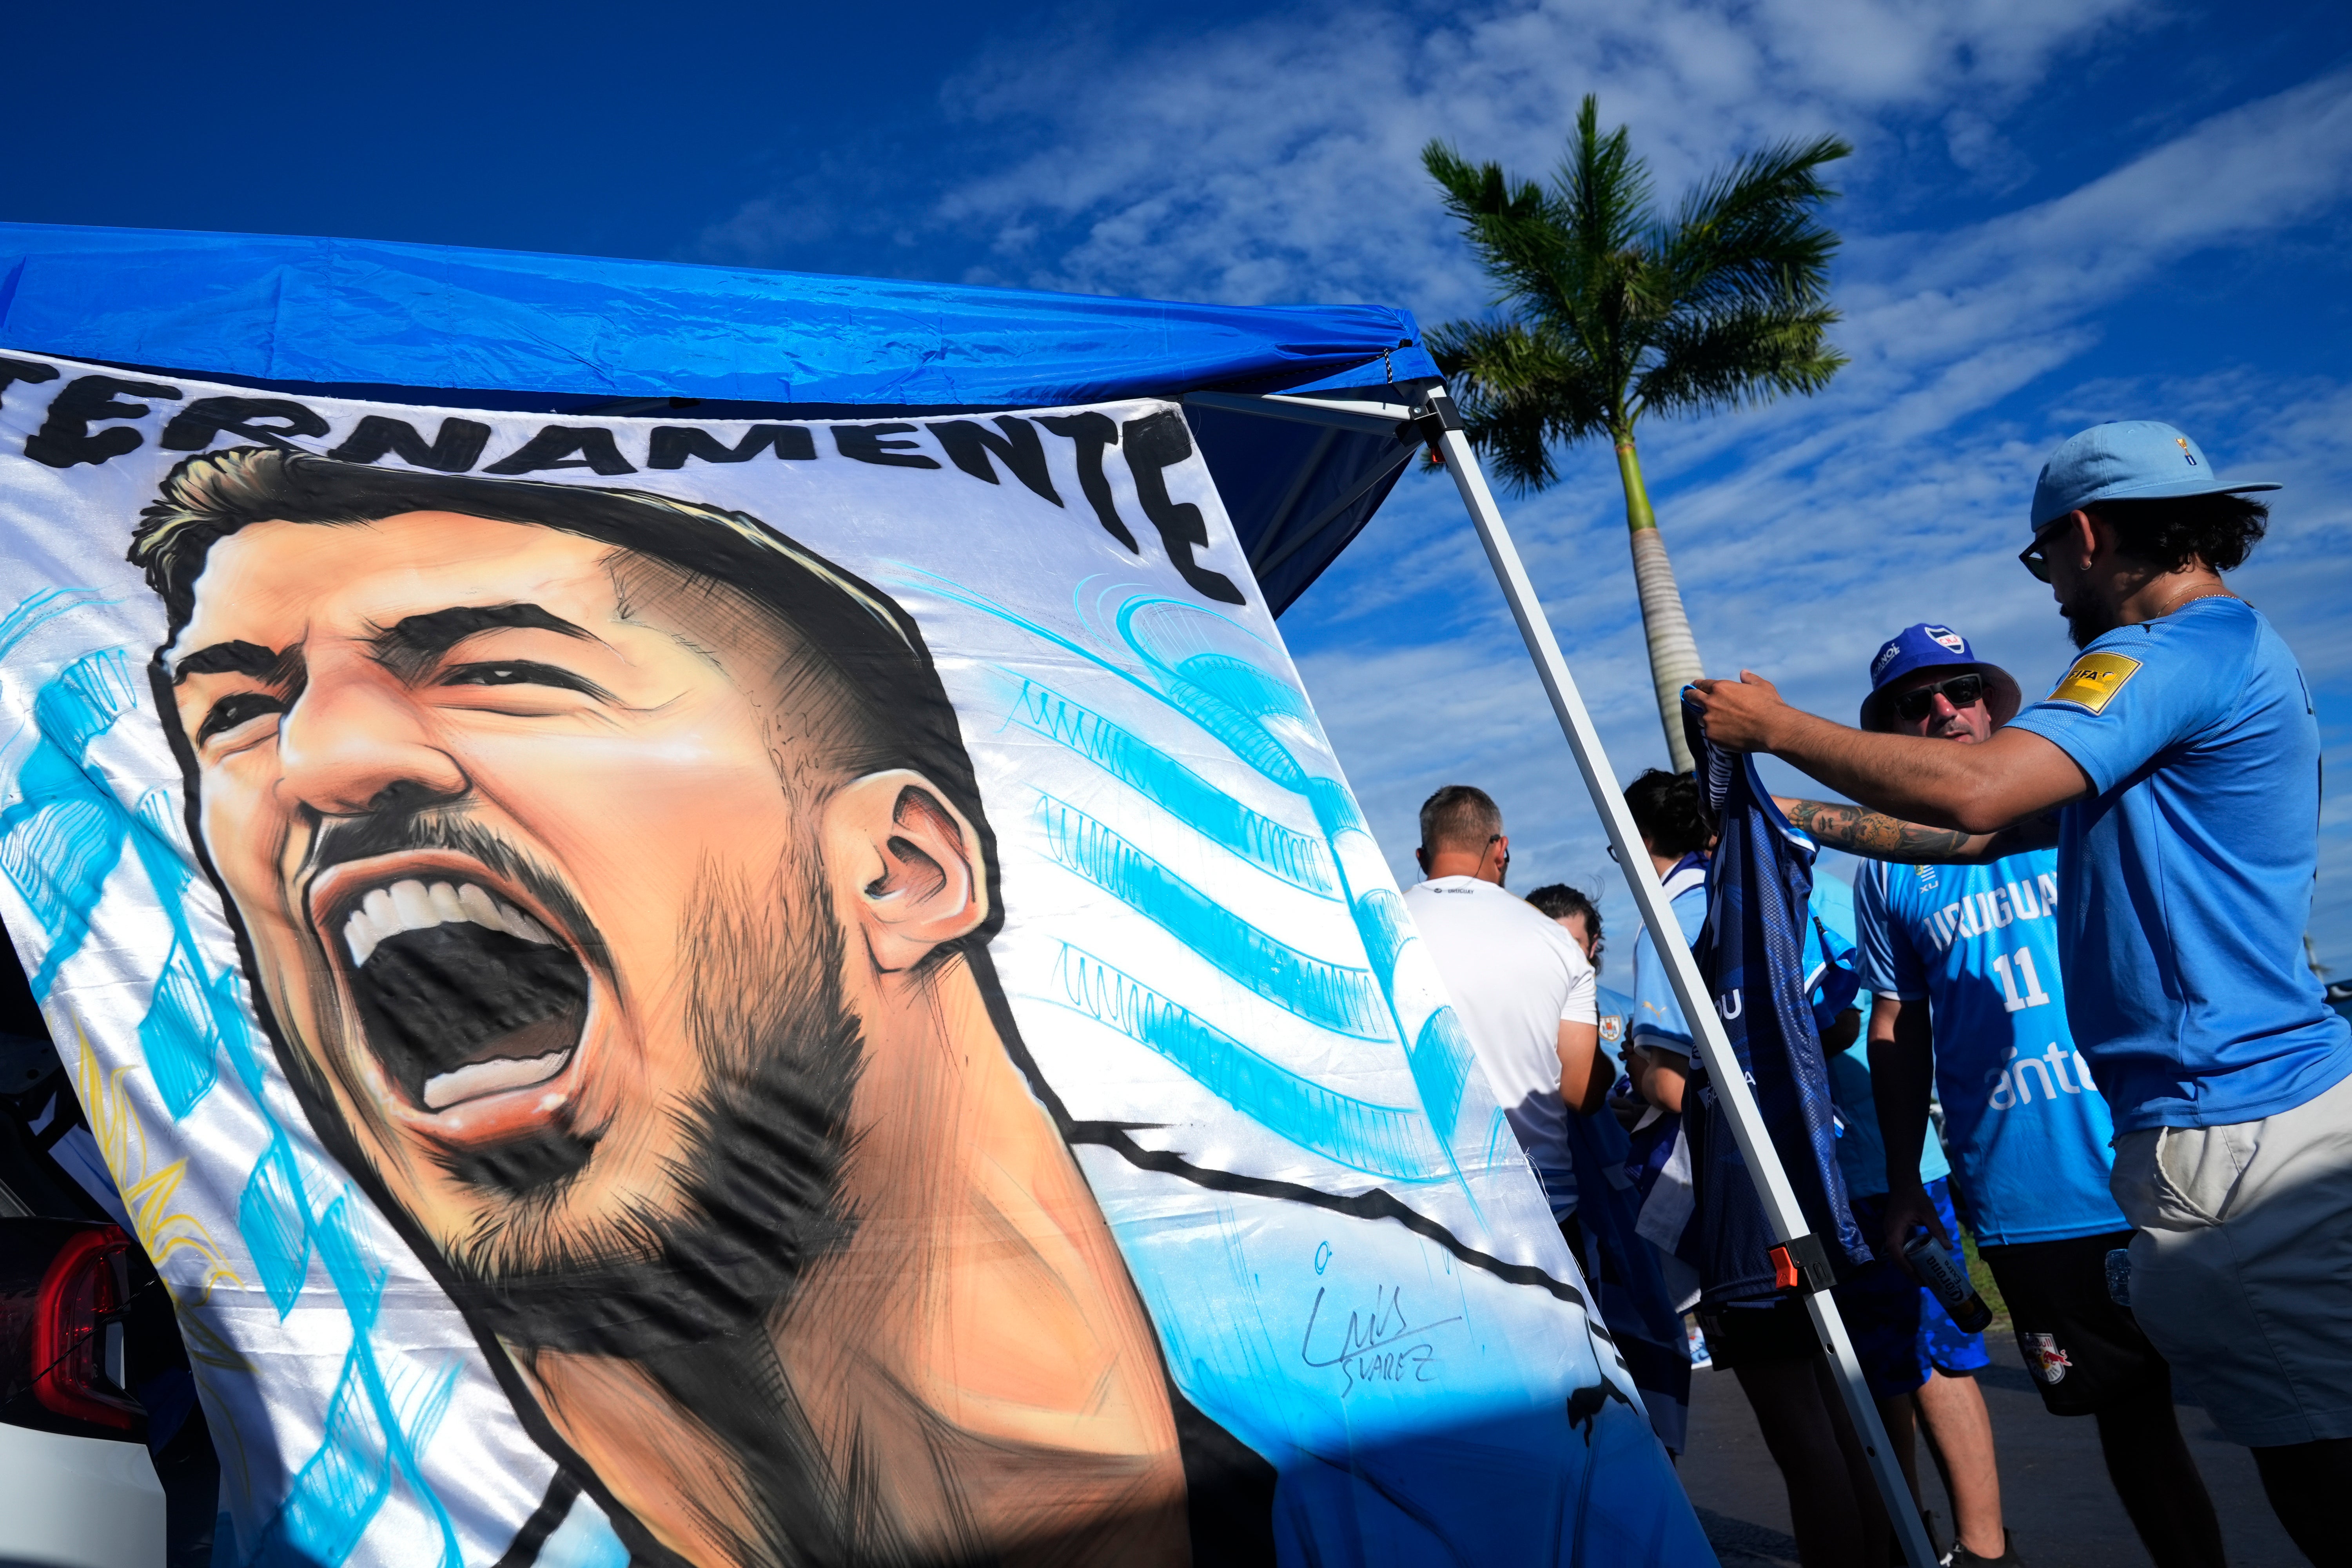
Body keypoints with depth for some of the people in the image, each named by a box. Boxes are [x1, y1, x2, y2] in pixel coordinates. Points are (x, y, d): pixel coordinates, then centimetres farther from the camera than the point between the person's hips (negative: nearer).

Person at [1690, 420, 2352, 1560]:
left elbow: (1973, 789, -26)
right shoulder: (2235, 654, 21)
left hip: (2231, 1134, -10)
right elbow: (1989, 831, 22)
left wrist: (1777, 728, -12)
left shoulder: (2178, 652, -12)